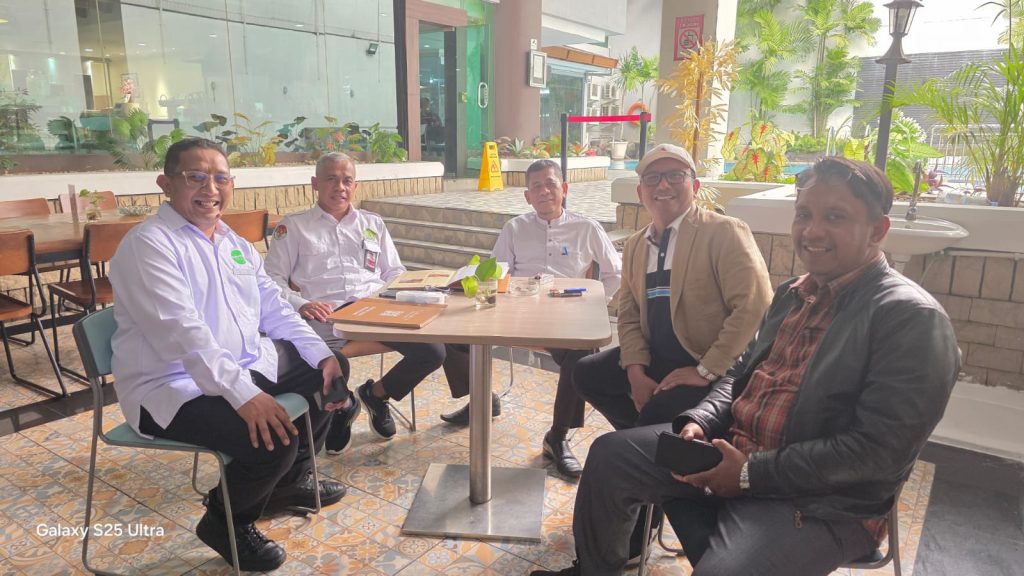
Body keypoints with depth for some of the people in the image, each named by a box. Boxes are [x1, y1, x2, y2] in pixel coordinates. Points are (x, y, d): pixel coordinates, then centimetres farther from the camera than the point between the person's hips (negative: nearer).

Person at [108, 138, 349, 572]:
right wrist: (244, 395, -38)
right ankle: (225, 522, 5)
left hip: (247, 364, 10)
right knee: (273, 441, -30)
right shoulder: (149, 245, -17)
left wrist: (323, 355, -1)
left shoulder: (234, 244, 10)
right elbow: (184, 333, -29)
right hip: (174, 386, -9)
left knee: (329, 371, 15)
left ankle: (288, 481, 30)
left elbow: (275, 309, 12)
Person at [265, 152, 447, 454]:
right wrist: (300, 303, -13)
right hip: (325, 316, -3)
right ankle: (340, 406, 7)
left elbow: (395, 273, 22)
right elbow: (273, 278, 7)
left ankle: (376, 394, 11)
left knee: (433, 351, -19)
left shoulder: (373, 224, 25)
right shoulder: (293, 226, 15)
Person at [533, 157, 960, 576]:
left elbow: (880, 449, -20)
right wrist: (699, 421, -4)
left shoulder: (913, 319, -15)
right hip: (730, 448, 7)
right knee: (609, 455, 4)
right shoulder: (792, 293, 9)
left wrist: (751, 473, -20)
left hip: (820, 501, -7)